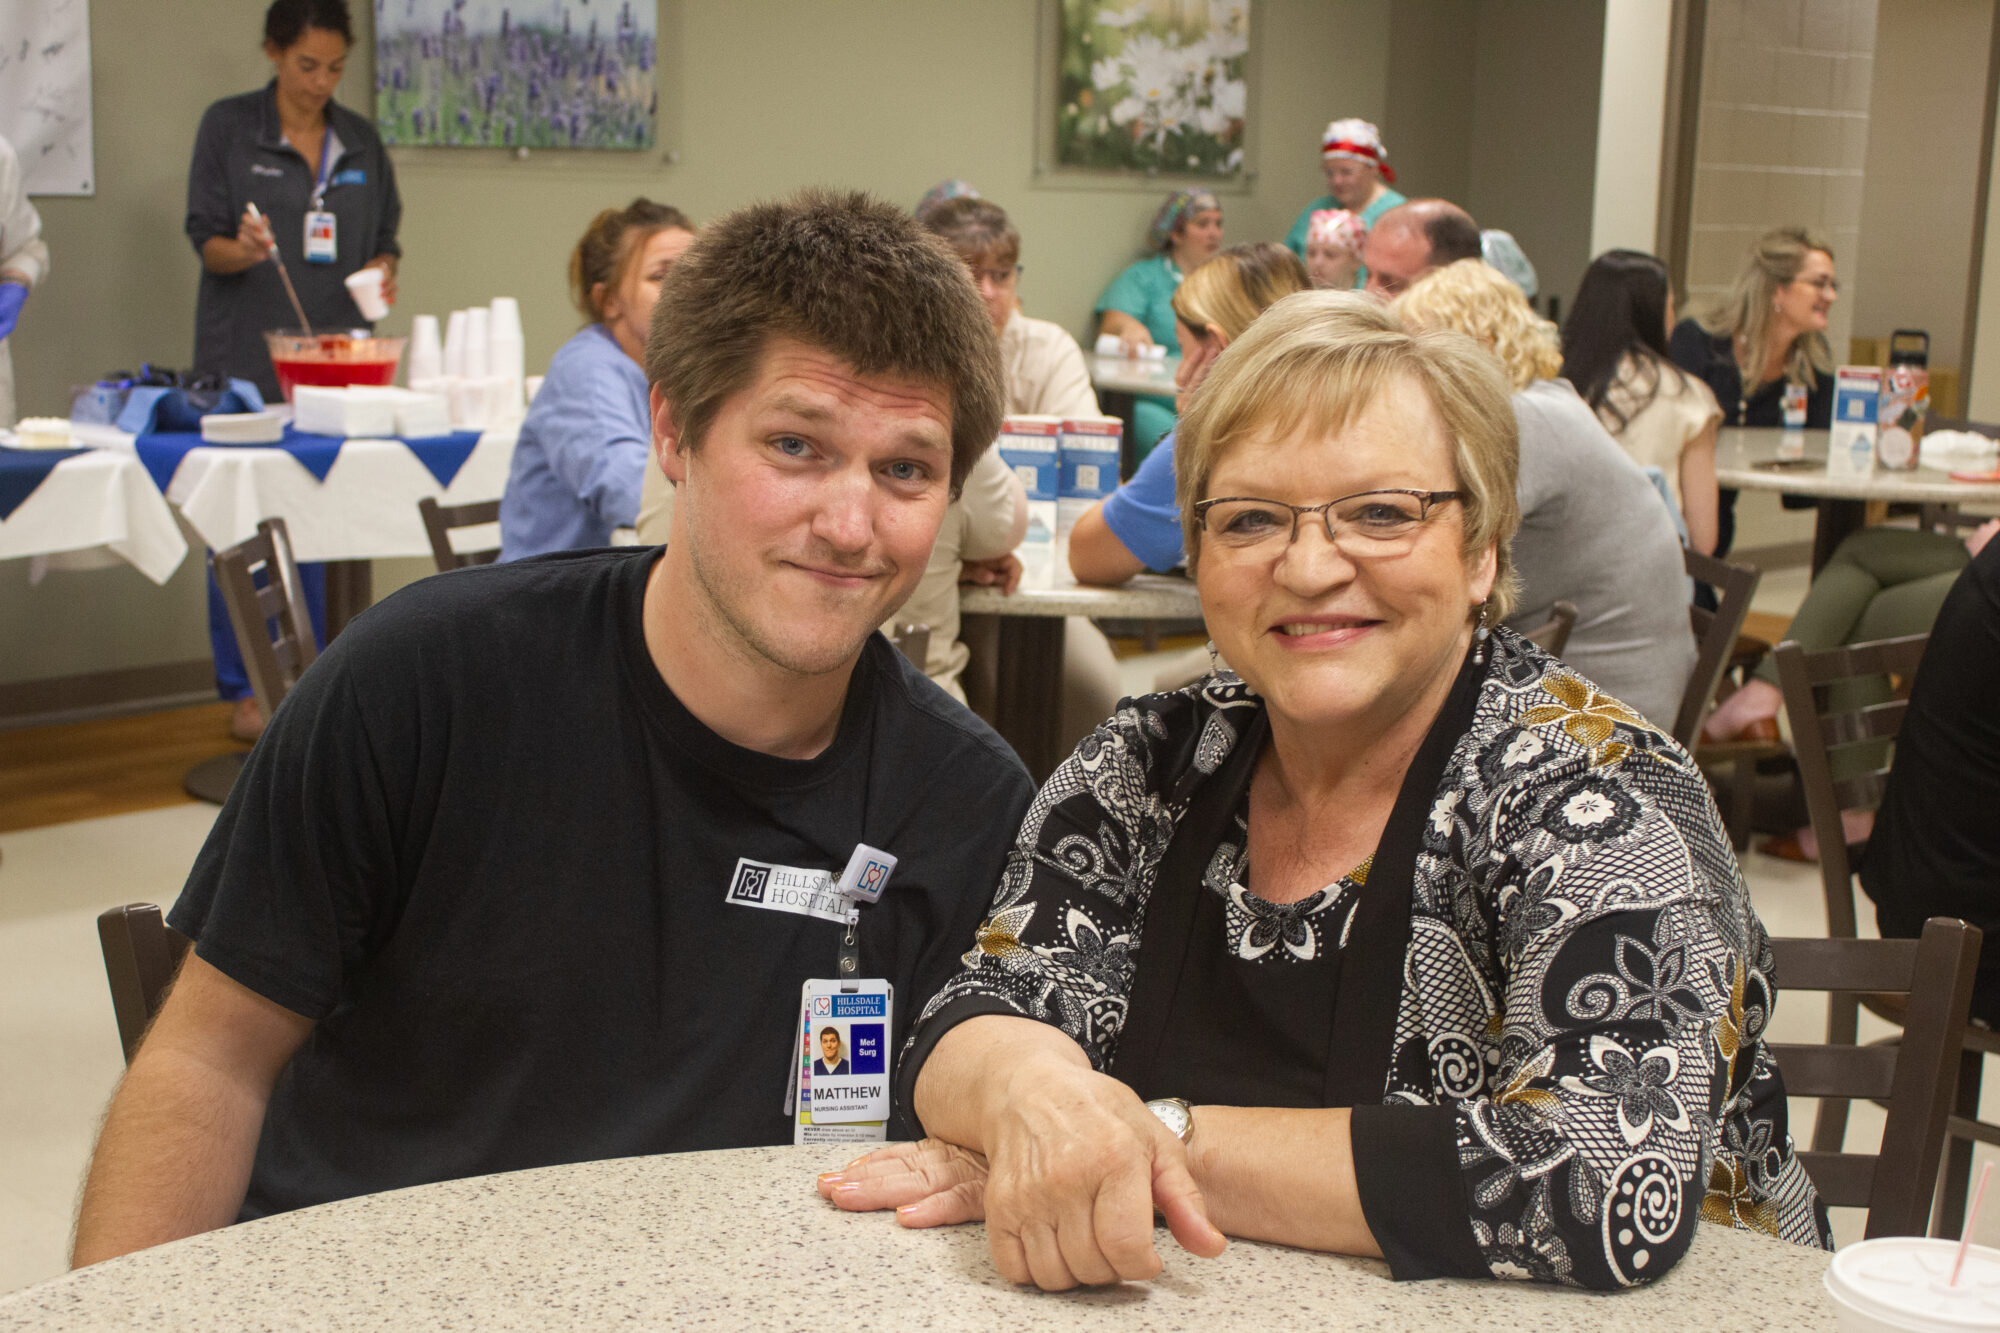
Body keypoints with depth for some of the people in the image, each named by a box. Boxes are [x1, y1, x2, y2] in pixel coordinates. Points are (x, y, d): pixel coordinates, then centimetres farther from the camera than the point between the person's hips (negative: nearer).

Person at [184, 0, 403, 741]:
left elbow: (386, 238, 14)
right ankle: (244, 689, 7)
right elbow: (204, 239, -3)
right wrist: (244, 250, -24)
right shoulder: (228, 128, -1)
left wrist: (382, 272, -8)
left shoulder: (361, 141, 10)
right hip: (245, 355, -3)